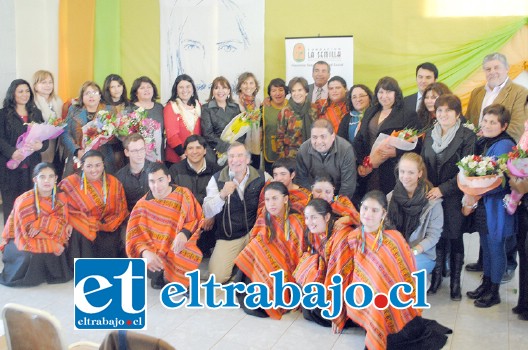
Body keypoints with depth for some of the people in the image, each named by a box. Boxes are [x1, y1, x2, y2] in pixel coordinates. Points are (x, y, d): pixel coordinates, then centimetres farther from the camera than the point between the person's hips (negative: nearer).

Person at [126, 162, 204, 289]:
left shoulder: (183, 194, -2)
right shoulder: (142, 205, -1)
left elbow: (196, 220, 3)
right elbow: (135, 236, -4)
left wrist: (184, 233, -20)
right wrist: (146, 252, -26)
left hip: (179, 249, 0)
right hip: (155, 252, 0)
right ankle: (160, 276, 10)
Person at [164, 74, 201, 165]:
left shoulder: (198, 106, 11)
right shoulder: (170, 107, -2)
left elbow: (201, 131, 13)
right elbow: (172, 135, -9)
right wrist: (183, 154, -18)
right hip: (176, 158, -4)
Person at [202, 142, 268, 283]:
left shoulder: (261, 177, -2)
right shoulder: (217, 179, -4)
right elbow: (207, 213, -9)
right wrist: (222, 194, -27)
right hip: (228, 237, 0)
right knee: (217, 277, -14)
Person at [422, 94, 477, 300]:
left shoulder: (467, 136, -7)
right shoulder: (429, 135, 9)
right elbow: (423, 165, 13)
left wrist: (443, 189, -16)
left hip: (454, 197, -3)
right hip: (432, 197, 4)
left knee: (455, 239, 6)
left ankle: (455, 282, 19)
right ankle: (436, 277, 23)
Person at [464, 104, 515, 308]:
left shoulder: (504, 145, -17)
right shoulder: (482, 143, 8)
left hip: (496, 207, -7)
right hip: (482, 205, 7)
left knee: (496, 248, 5)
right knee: (486, 247, 18)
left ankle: (494, 292, 19)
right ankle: (486, 284, 32)